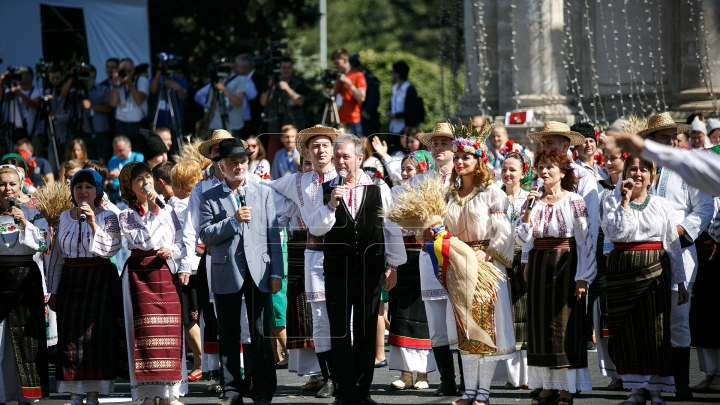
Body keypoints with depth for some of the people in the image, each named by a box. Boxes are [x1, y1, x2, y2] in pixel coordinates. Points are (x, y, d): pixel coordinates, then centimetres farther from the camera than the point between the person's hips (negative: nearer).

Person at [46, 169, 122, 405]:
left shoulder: (107, 217, 0)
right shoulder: (65, 218, 10)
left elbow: (109, 248, -13)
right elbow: (56, 256, 13)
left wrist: (93, 224, -21)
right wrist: (53, 291, 11)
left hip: (100, 280, -3)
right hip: (70, 280, 3)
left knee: (96, 336, -5)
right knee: (70, 336, -1)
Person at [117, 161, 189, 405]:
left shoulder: (169, 212, 12)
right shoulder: (126, 216, 3)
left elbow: (181, 244, 12)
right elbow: (142, 241, -12)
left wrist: (172, 251, -8)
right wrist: (150, 211, -12)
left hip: (167, 274, 3)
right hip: (141, 273, -3)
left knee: (170, 330, -2)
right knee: (145, 331, -6)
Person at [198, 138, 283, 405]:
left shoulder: (263, 194, 10)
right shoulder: (209, 198, 6)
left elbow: (274, 235, 7)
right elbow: (206, 235, -4)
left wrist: (276, 272, 0)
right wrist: (233, 221, -16)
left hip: (258, 272, 0)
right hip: (226, 274, 0)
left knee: (261, 334, 0)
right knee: (228, 335, 4)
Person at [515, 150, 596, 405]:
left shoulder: (574, 201, -4)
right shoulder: (535, 202, 10)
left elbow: (586, 241, -7)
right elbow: (522, 239, 3)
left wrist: (583, 277, -13)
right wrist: (528, 209, -8)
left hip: (566, 268, -5)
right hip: (538, 267, 5)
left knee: (565, 325, -5)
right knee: (541, 325, 4)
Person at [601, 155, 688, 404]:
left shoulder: (661, 205, 8)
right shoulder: (613, 202, 5)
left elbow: (673, 245, 9)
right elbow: (614, 232, -13)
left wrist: (680, 283, 7)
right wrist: (625, 201, -12)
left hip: (655, 270, 0)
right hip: (623, 269, 0)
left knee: (655, 328, -3)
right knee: (628, 330, 0)